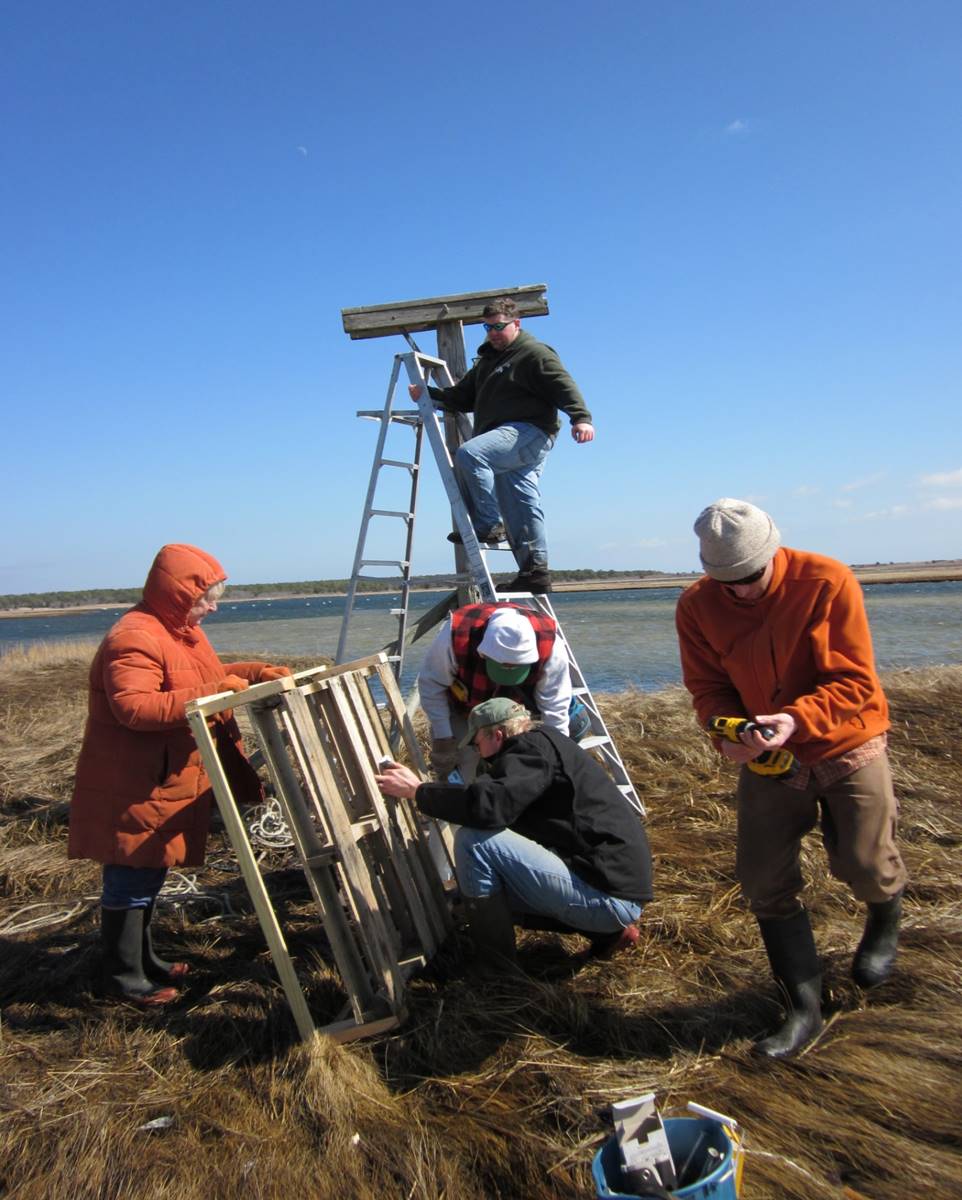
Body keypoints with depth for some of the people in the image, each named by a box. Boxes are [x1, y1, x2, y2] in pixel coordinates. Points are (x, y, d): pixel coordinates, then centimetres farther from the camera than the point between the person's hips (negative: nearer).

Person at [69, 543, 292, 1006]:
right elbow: (134, 708, -34)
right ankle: (123, 977, 16)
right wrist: (213, 693, -34)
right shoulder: (134, 638, -23)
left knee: (149, 874, 20)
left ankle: (143, 959, 34)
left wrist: (255, 673, 7)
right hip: (132, 789, -10)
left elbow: (206, 675, 23)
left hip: (167, 782, 10)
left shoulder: (180, 629, 10)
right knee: (130, 879, 2)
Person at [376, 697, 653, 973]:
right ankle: (607, 932, 15)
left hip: (609, 897, -11)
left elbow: (491, 806, -27)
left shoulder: (536, 746, -12)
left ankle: (495, 970, -4)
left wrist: (417, 791, -16)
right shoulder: (547, 746, 18)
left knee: (473, 841, -15)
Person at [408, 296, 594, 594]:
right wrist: (429, 394, 13)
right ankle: (535, 572, 9)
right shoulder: (486, 359, 27)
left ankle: (487, 525, -23)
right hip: (505, 440, 9)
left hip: (529, 431, -9)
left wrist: (581, 418, -26)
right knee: (520, 508, 6)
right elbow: (463, 396, 26)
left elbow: (564, 387, -11)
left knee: (468, 454, -28)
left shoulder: (535, 352, 1)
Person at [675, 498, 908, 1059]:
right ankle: (805, 1007, 17)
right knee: (766, 882, 1)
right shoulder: (697, 607, -12)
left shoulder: (827, 581, -20)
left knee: (864, 866, 9)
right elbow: (708, 687, -5)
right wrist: (727, 730, -26)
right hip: (768, 759, 3)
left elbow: (856, 681, -20)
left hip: (847, 748, -2)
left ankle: (886, 920, 48)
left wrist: (798, 718, -36)